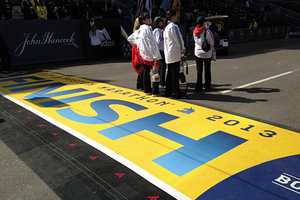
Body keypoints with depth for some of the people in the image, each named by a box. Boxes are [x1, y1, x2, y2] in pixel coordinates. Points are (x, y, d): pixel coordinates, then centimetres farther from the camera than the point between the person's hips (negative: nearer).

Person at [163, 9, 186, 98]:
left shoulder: (166, 27, 15)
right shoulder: (173, 26, -13)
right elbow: (178, 39, -12)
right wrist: (183, 49, 5)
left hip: (168, 54, 9)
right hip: (175, 54, -9)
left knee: (170, 73, 13)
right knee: (175, 73, -5)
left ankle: (168, 92, 19)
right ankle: (176, 93, 0)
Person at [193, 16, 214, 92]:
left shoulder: (195, 31, -4)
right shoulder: (207, 31, -17)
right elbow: (212, 43, -10)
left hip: (198, 52, 3)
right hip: (207, 53, -3)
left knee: (199, 71, 6)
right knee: (207, 70, 12)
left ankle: (198, 87, 2)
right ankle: (207, 86, 23)